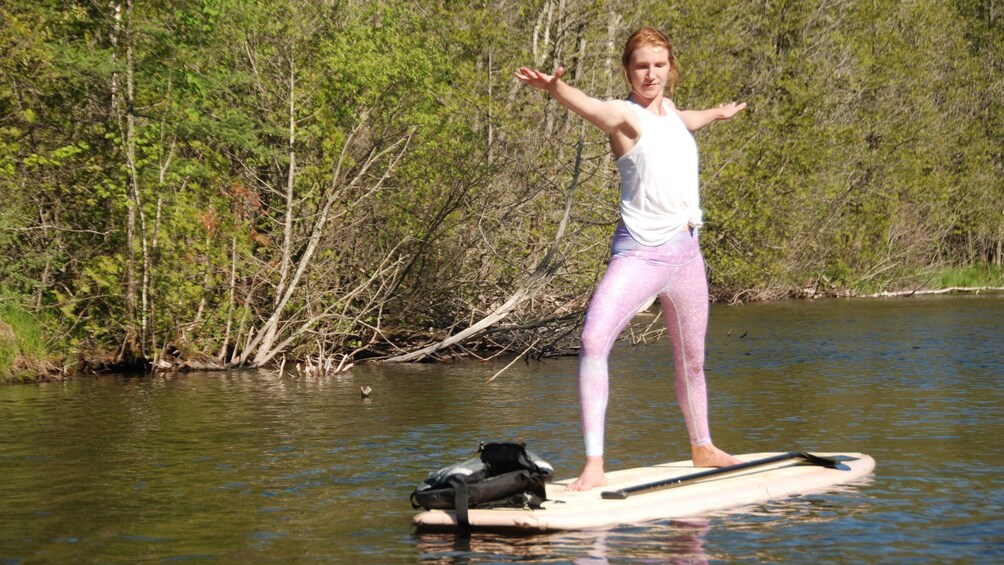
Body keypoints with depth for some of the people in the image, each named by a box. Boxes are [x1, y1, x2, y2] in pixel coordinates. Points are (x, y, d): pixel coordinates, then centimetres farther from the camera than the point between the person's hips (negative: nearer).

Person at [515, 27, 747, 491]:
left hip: (685, 251, 7)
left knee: (691, 360, 20)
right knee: (594, 340, -28)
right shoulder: (625, 115, -9)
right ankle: (594, 465, -28)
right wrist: (555, 88, -56)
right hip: (639, 252, -7)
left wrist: (719, 113, 60)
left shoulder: (668, 110, 12)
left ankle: (703, 448, 42)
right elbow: (589, 106, -34)